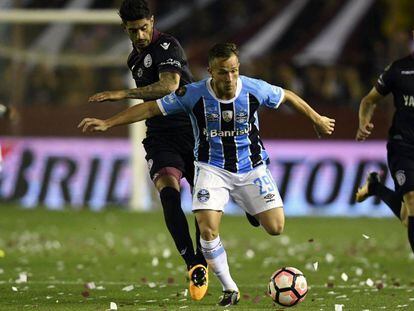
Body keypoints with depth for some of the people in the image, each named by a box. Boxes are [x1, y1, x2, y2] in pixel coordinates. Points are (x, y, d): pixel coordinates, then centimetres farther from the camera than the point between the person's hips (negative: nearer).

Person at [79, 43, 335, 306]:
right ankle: (229, 289, -2)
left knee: (276, 227, -7)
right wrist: (107, 123, -16)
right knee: (207, 228, -21)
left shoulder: (254, 89, -14)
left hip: (251, 167, 1)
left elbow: (287, 96, 5)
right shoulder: (194, 95, -18)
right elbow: (151, 108, -12)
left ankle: (253, 210, 32)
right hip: (213, 168, -1)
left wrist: (316, 118, 17)